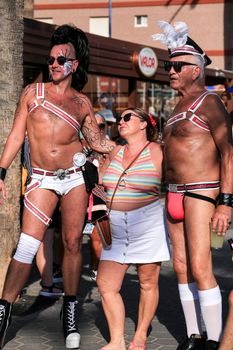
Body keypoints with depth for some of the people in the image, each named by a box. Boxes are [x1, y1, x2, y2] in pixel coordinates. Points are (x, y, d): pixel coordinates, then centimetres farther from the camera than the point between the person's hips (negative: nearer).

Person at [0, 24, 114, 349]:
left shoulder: (82, 102, 8)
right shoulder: (33, 92, 5)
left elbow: (99, 142, 15)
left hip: (75, 176, 2)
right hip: (43, 179, -1)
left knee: (72, 244, 3)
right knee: (27, 244, -11)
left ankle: (70, 312, 16)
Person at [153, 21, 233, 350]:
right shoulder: (179, 106, 18)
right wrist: (170, 196, 16)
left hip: (201, 193, -9)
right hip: (174, 194, 9)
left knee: (200, 268, -12)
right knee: (182, 268, 8)